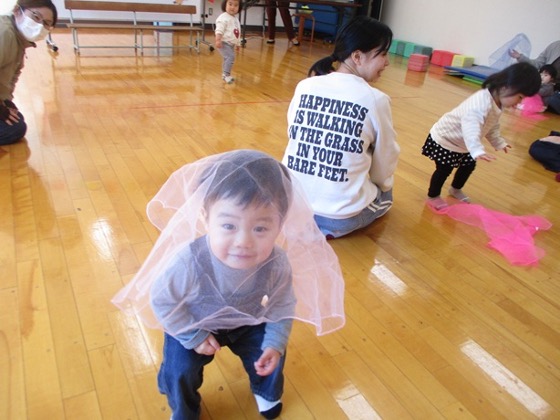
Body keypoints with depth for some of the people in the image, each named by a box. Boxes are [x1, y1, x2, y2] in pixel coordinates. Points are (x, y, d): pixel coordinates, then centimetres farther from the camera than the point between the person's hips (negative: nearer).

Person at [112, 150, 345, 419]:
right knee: (180, 369, -9)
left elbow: (283, 305, -13)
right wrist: (194, 336, -18)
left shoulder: (277, 264, -34)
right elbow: (162, 300, -23)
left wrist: (275, 342, -16)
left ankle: (266, 391, 39)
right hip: (195, 323, -2)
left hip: (249, 322, 2)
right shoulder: (188, 261, -42)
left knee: (272, 355, 1)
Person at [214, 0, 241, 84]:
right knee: (230, 57, -22)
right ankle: (226, 75, -20)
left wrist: (237, 43, 28)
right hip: (224, 43, -10)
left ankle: (225, 75, 30)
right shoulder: (223, 18, -16)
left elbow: (236, 32, 24)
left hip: (231, 43, 10)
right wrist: (218, 40, -34)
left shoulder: (235, 18, 14)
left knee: (227, 58, 18)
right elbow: (219, 30, -25)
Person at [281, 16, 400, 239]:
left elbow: (294, 136, 10)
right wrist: (383, 185, 22)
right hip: (340, 215, -5)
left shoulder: (305, 86, -1)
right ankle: (330, 226, 6)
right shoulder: (376, 100, -11)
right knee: (385, 194, 29)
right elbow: (385, 164, 0)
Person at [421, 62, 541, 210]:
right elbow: (471, 127, -51)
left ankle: (456, 189, 43)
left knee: (469, 165, 19)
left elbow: (492, 126, 15)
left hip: (461, 143, 10)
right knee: (444, 169, -3)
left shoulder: (497, 104, -3)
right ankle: (433, 196, 20)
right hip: (444, 139, -10)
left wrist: (498, 142, 21)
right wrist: (477, 150, -62)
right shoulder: (482, 103, -36)